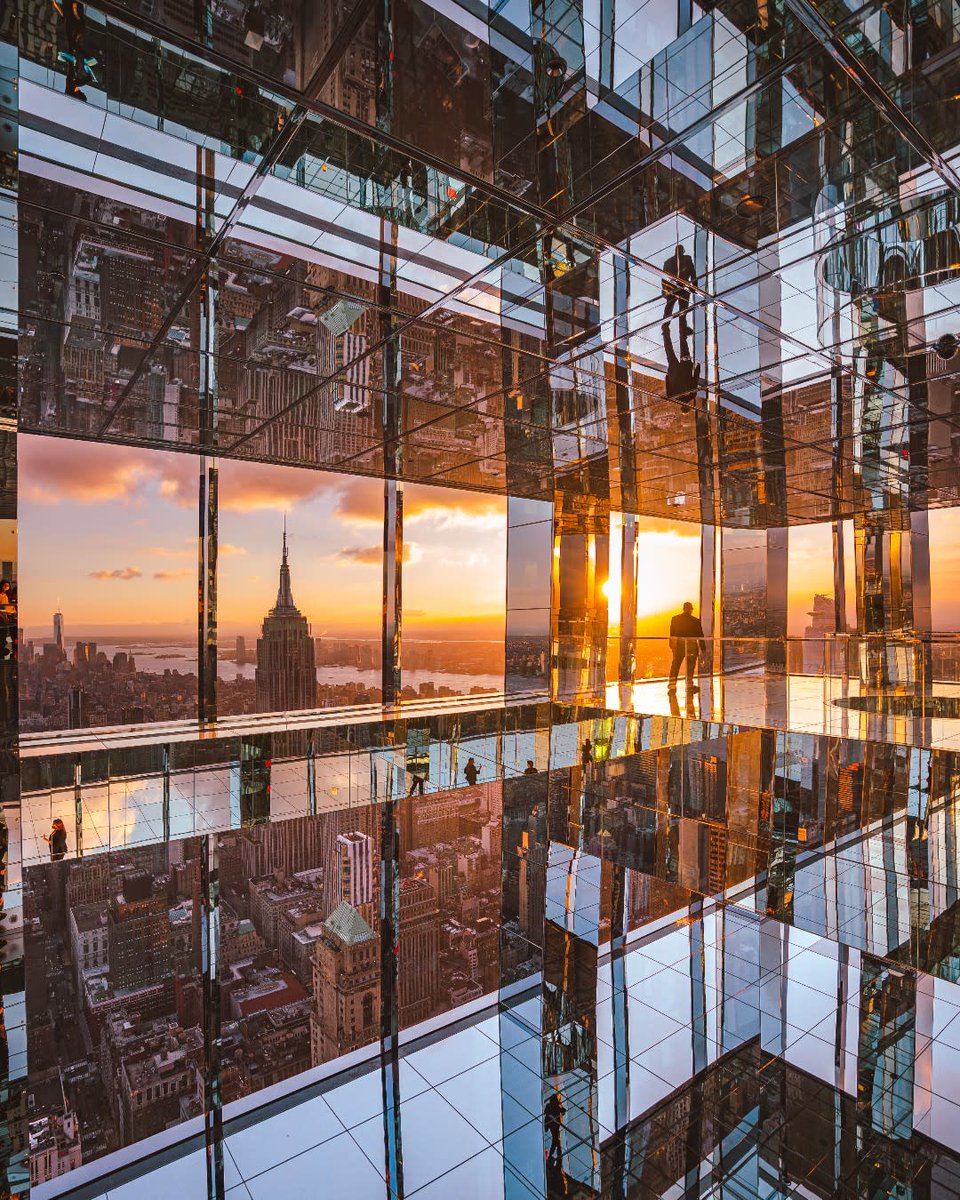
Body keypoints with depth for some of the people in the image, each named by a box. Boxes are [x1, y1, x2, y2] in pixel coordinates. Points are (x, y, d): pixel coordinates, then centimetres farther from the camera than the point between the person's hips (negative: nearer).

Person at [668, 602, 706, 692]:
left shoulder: (675, 619, -1)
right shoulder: (696, 621, -9)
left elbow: (672, 634, 6)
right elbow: (700, 636, -4)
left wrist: (671, 645, 16)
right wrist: (703, 649, 4)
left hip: (678, 645, 2)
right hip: (692, 646, -2)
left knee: (675, 666, 9)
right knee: (690, 667, 12)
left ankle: (672, 686, 4)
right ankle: (689, 686, 17)